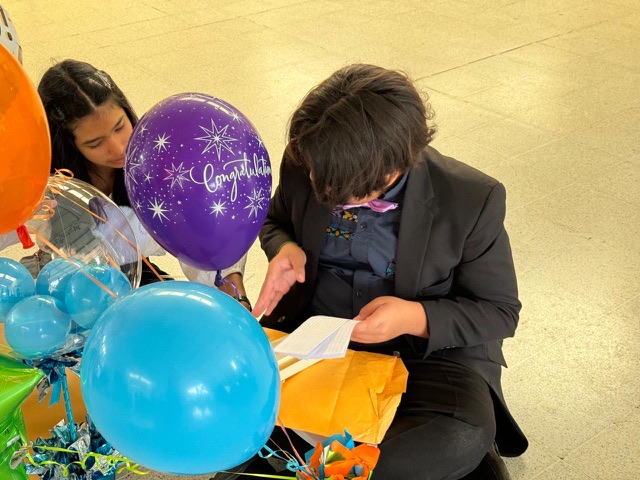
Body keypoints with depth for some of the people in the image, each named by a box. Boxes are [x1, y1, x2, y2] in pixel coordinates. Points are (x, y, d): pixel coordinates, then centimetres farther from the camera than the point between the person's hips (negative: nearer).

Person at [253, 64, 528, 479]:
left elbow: (499, 311, -8)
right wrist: (284, 247, -14)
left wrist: (417, 319, -28)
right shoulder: (304, 165, -12)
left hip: (430, 347, -3)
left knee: (459, 440, -34)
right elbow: (277, 220, 11)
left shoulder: (473, 201, -20)